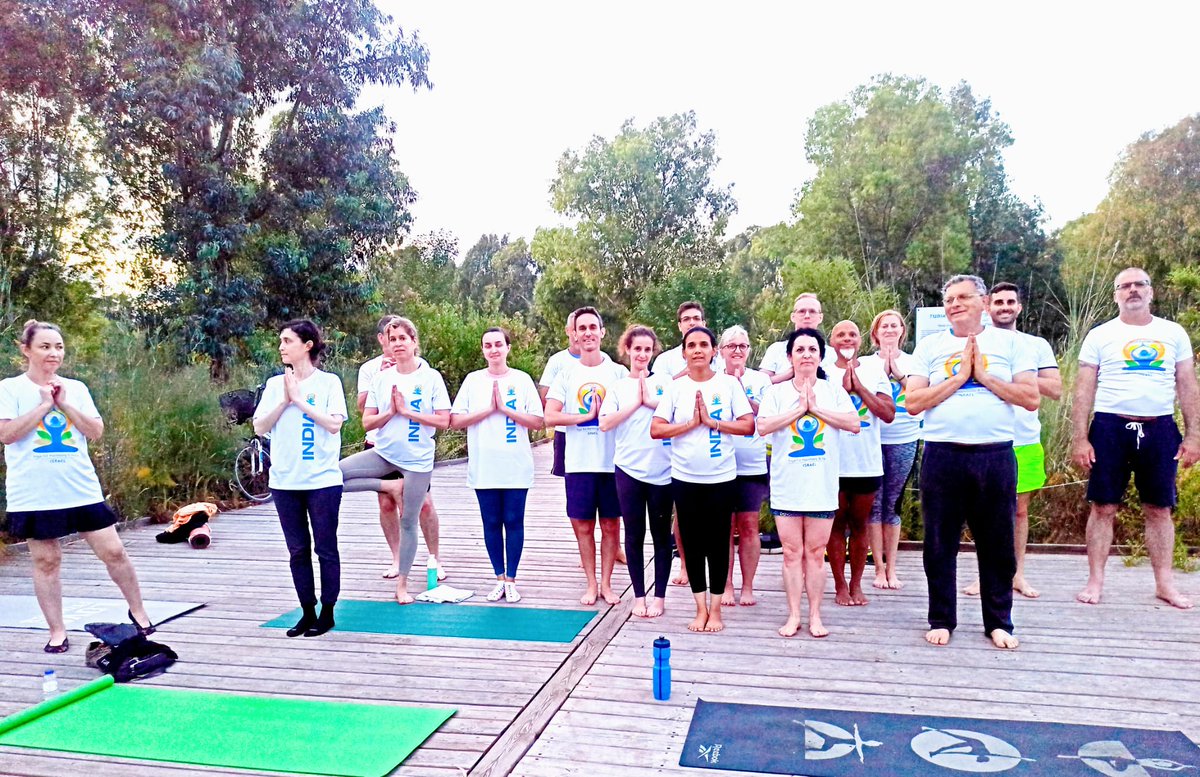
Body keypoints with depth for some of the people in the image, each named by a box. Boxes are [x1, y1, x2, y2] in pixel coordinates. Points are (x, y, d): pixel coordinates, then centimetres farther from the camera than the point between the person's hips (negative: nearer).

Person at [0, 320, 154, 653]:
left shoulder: (76, 388, 8)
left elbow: (96, 431, 1)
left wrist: (64, 404, -8)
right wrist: (44, 404, -12)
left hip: (82, 489, 2)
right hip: (34, 495, -2)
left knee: (113, 552, 2)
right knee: (46, 561, 6)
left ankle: (137, 612, 19)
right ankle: (57, 632, 18)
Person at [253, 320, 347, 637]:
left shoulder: (329, 382, -3)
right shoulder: (275, 384, 8)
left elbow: (334, 424, -14)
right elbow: (260, 427, 2)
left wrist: (300, 400, -13)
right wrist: (285, 400, -9)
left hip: (323, 480, -4)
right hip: (284, 480, 4)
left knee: (326, 549, 4)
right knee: (297, 550, 10)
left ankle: (327, 613, 16)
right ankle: (308, 612, 21)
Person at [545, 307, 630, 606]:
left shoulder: (618, 372, 2)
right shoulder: (567, 374, 3)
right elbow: (550, 416, -6)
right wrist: (588, 415, -12)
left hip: (612, 461, 0)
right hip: (579, 462, 1)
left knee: (611, 524, 7)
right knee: (583, 525, 7)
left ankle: (606, 583, 21)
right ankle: (591, 584, 21)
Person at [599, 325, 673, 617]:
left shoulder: (664, 381, 5)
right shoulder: (618, 386, 7)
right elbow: (605, 423, -6)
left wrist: (652, 401, -13)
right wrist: (636, 403, -10)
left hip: (661, 468, -1)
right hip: (628, 468, 1)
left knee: (661, 533, 6)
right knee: (634, 534, 7)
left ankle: (659, 596, 17)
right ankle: (639, 596, 18)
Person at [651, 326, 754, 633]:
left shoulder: (729, 384, -1)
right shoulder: (676, 387, 2)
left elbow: (748, 425, -6)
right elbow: (656, 429, -4)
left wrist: (711, 421, -13)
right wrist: (692, 423, -13)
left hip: (721, 478, -1)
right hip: (684, 478, 1)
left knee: (718, 542, 5)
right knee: (692, 542, 8)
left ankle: (715, 609, 19)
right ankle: (701, 608, 21)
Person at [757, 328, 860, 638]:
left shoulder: (833, 390, 5)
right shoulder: (776, 392, 4)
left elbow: (854, 424, -8)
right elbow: (763, 427, -10)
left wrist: (816, 408, -12)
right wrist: (799, 409, -12)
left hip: (822, 486, 0)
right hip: (787, 487, 0)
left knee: (815, 553, 6)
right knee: (792, 553, 5)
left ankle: (815, 616, 16)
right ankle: (793, 615, 15)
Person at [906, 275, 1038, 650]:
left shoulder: (1009, 342, 7)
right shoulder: (929, 346, 7)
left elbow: (1031, 398, -1)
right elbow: (913, 402, -3)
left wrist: (983, 376, -7)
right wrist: (959, 376, -9)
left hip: (996, 455, 0)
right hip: (942, 455, 0)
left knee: (997, 544, 8)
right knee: (940, 544, 7)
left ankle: (999, 622, 23)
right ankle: (941, 620, 21)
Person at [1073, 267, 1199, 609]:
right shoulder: (1100, 336, 2)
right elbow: (1084, 391, 0)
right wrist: (1080, 439, -6)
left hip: (1160, 428, 2)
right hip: (1111, 427, -2)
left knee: (1159, 509, 8)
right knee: (1103, 507, 1)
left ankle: (1165, 583, 18)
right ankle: (1095, 581, 8)